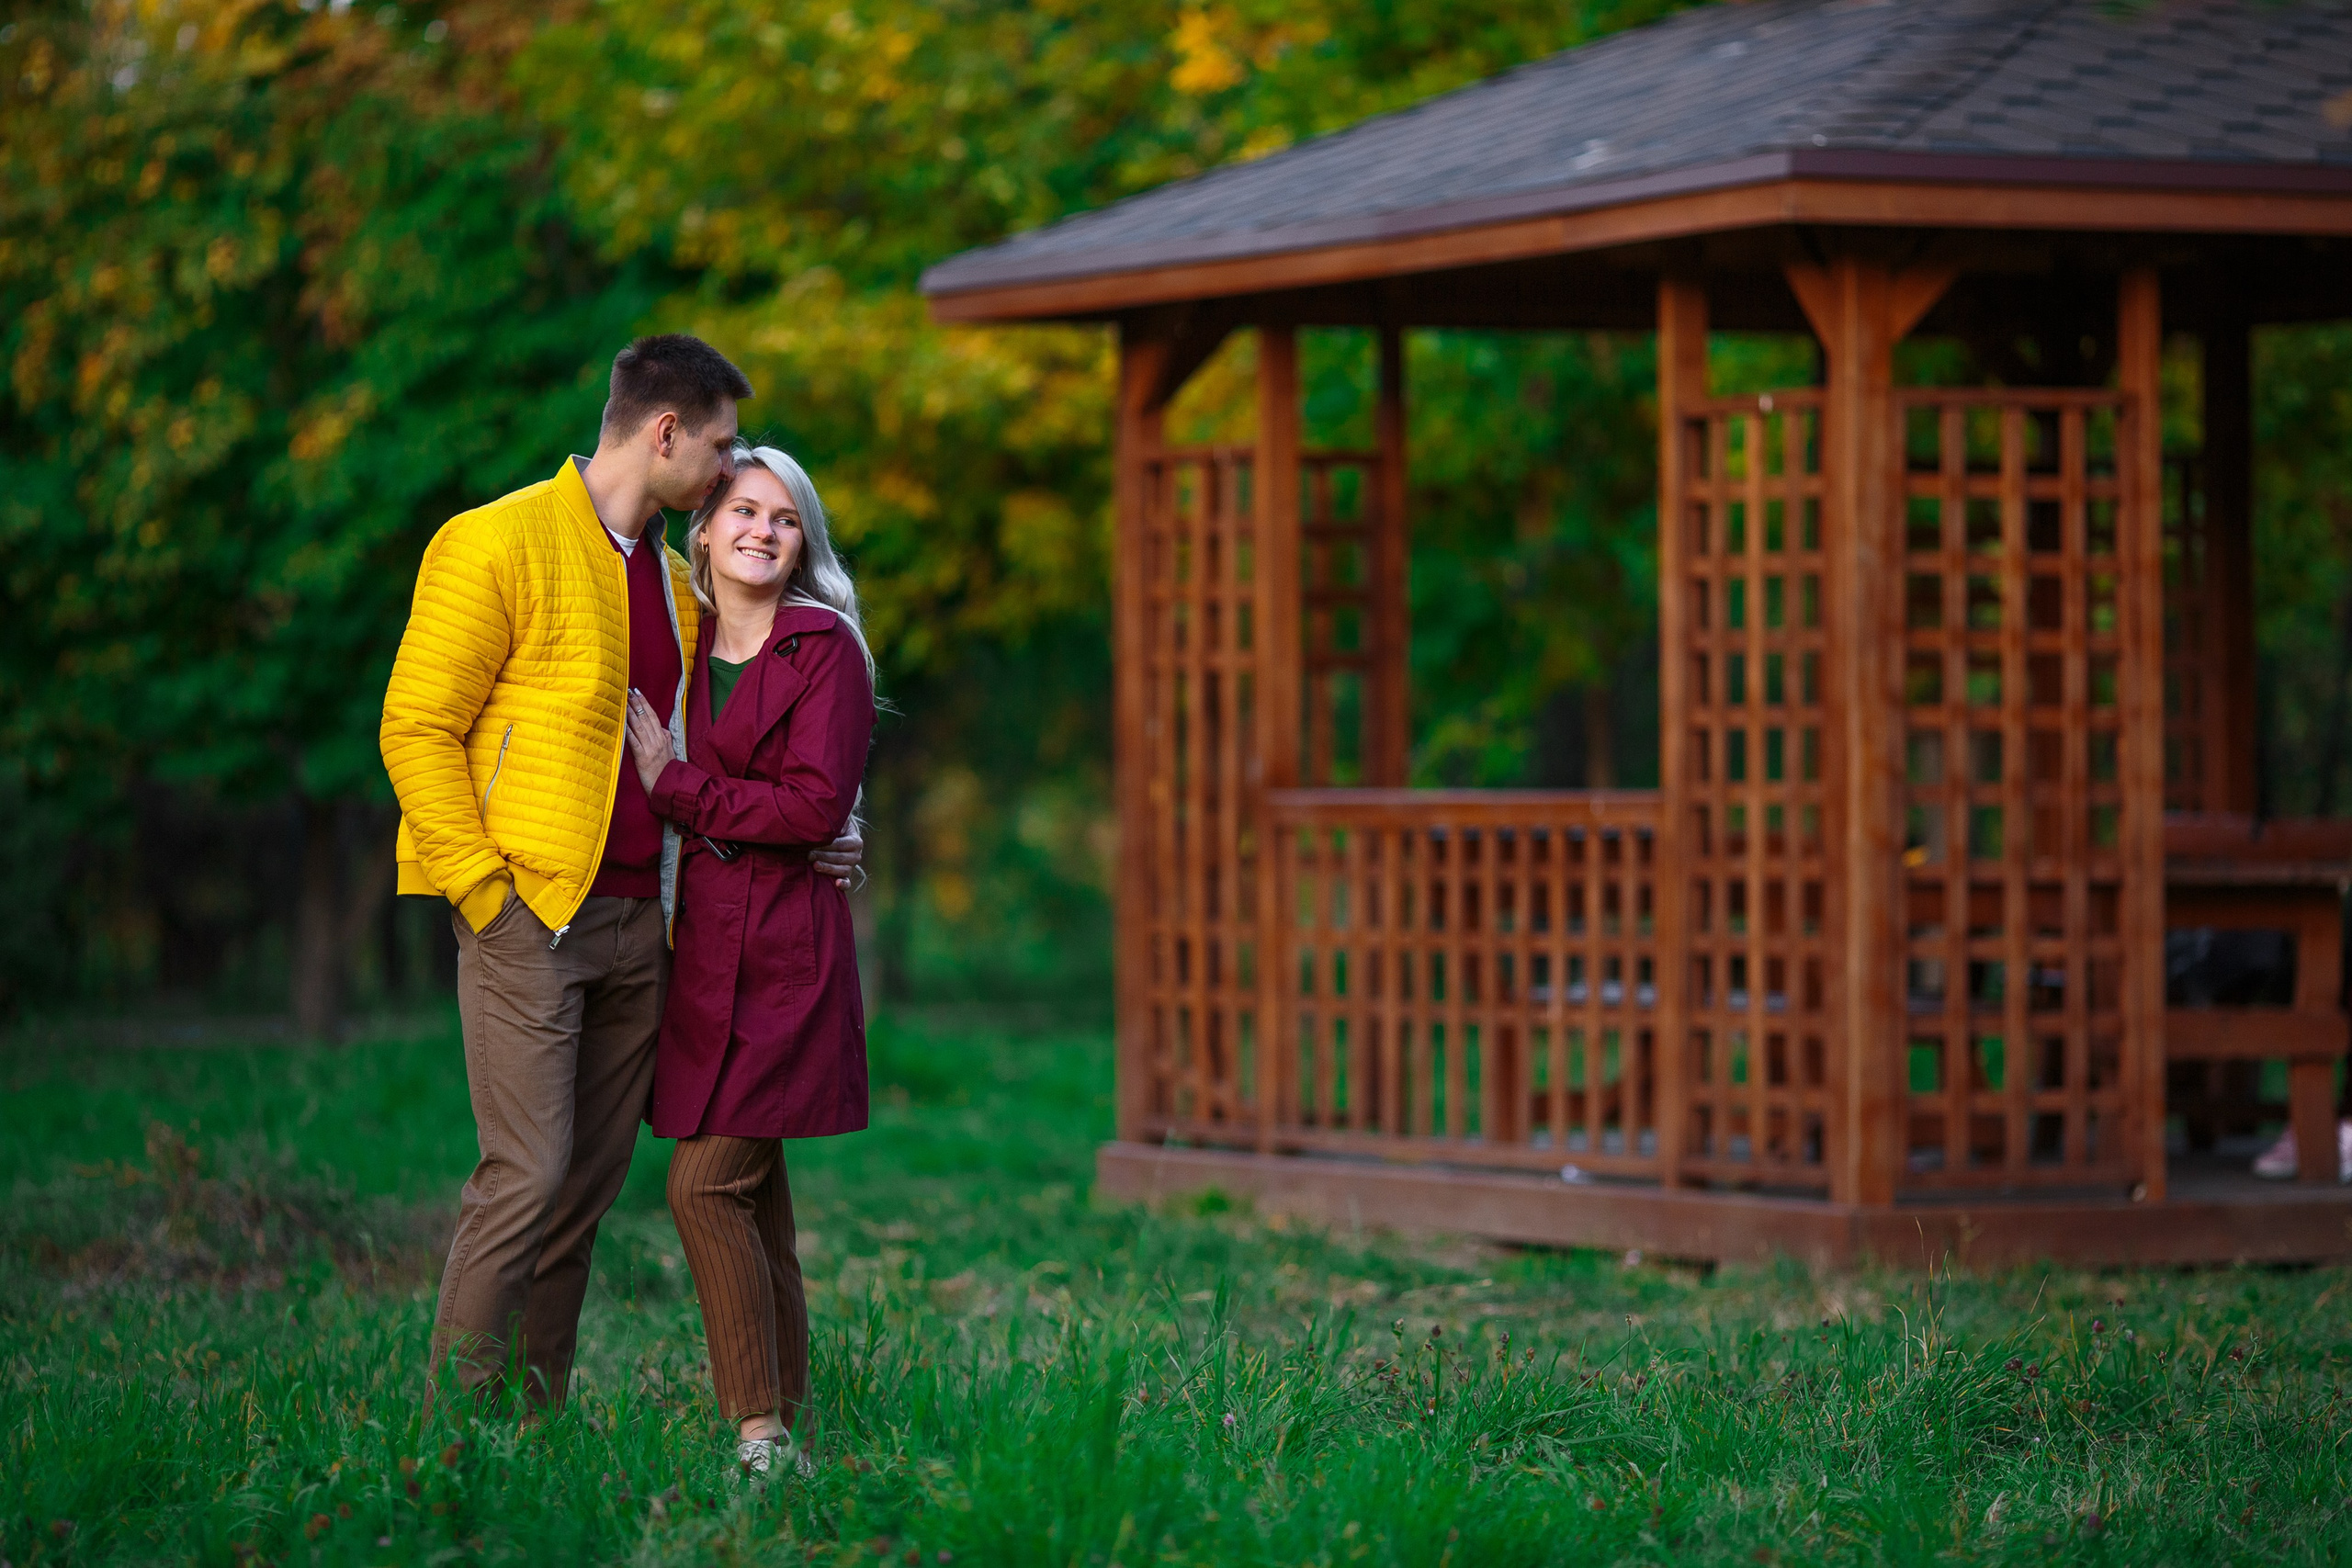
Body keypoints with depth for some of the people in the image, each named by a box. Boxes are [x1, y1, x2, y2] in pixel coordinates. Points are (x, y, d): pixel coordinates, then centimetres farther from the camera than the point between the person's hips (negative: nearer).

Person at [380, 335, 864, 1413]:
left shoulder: (671, 580, 18)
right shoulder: (499, 545, -6)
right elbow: (416, 728, -8)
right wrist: (484, 885, -14)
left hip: (637, 920, 7)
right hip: (529, 917, -7)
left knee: (590, 1183, 6)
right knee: (528, 1174, -13)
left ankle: (535, 1419, 11)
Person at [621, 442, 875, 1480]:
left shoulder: (824, 649, -5)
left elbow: (815, 804, -13)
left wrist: (677, 788, -11)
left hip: (781, 953, -6)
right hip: (697, 946, 6)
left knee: (707, 1184, -14)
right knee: (751, 1193, 8)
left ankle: (762, 1433, -10)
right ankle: (780, 1424, 12)